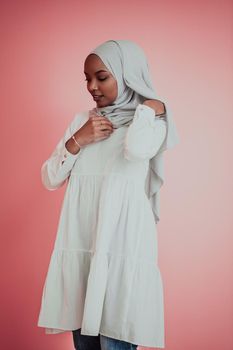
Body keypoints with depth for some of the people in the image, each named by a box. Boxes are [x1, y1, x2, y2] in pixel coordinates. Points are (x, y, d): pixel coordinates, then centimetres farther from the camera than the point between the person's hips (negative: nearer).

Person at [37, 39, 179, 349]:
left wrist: (148, 107, -8)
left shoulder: (152, 121, 0)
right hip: (79, 246, 5)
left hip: (122, 247, -5)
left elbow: (137, 149, -25)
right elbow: (50, 180, 10)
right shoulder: (82, 120, 14)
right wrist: (77, 141, -3)